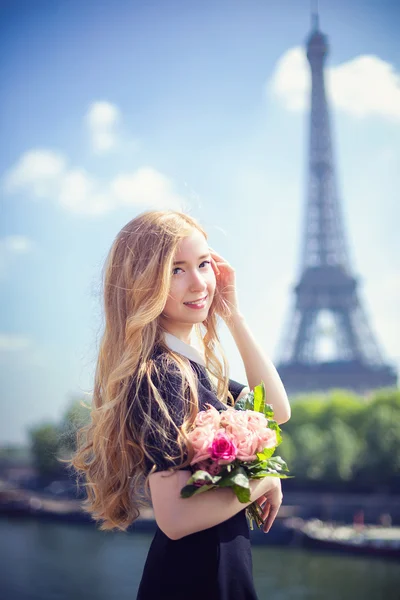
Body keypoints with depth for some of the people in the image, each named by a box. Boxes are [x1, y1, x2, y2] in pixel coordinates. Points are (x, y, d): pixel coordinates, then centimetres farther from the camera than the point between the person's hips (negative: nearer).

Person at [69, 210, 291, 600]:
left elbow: (277, 410, 7)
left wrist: (233, 315, 1)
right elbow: (176, 517, -28)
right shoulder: (162, 375, -23)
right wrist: (263, 479, -13)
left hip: (221, 565, 9)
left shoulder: (192, 362, 4)